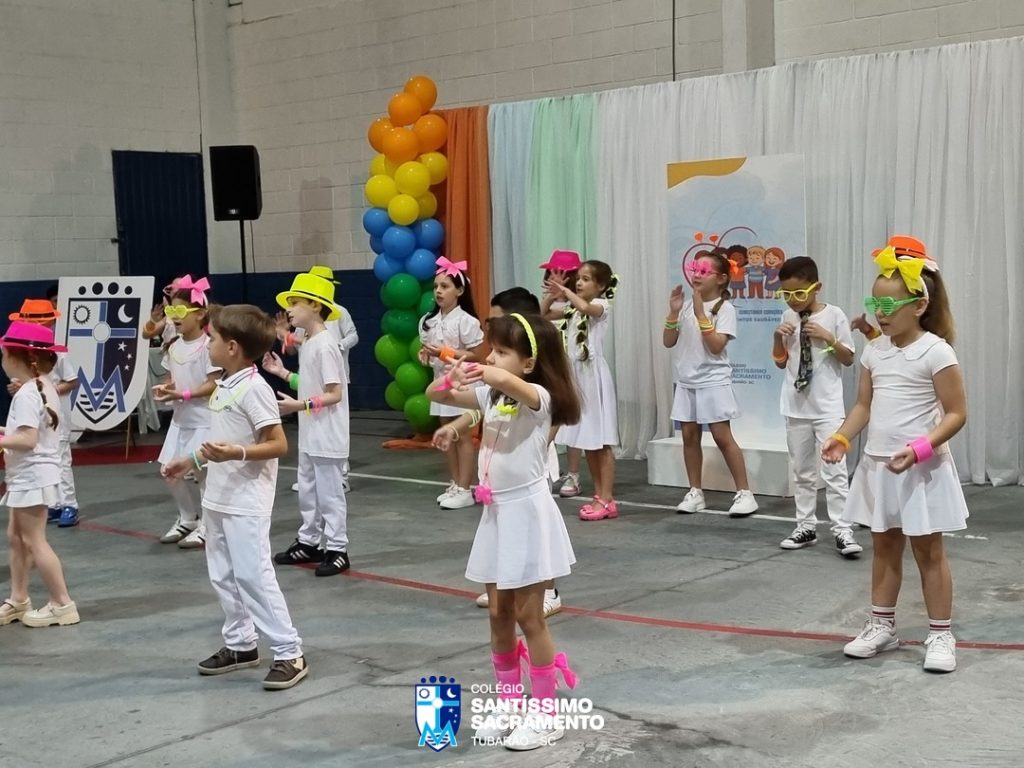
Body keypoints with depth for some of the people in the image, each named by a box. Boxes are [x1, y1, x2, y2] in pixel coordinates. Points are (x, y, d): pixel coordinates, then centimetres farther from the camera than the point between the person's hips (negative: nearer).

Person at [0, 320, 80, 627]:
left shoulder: (26, 394, -21)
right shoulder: (44, 387, 10)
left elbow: (28, 440, -28)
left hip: (32, 476, -10)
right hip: (29, 475, 10)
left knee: (34, 541, -3)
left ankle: (62, 604, 2)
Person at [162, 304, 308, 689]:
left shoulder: (254, 388, -17)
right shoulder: (223, 387, 11)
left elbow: (278, 445, -19)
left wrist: (235, 453, -30)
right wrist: (190, 461, 23)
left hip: (246, 503, -9)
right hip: (218, 499, 10)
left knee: (253, 575, -10)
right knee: (223, 577, 14)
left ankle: (290, 654, -4)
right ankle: (240, 644, 26)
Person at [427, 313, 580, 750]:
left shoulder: (539, 397, -16)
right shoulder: (491, 396, 8)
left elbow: (504, 381, -40)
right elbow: (435, 394, 6)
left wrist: (468, 370, -31)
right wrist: (452, 378, -12)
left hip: (527, 512, -8)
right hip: (496, 513, 8)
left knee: (529, 618, 0)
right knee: (499, 617, 13)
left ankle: (546, 716, 12)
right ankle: (510, 709, 25)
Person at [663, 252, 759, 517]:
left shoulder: (724, 308, -9)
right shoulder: (685, 305, 7)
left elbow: (716, 346, -19)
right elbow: (668, 342, 5)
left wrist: (701, 313, -21)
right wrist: (674, 312, -8)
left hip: (713, 381, -5)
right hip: (686, 381, 6)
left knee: (722, 437, -6)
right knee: (689, 436, 8)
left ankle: (744, 493, 1)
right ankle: (695, 492, 17)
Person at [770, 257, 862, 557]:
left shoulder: (833, 315, -7)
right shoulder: (788, 317, 5)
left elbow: (849, 358, -2)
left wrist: (828, 339, -17)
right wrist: (779, 337, -6)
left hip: (827, 406, -4)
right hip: (796, 405, 5)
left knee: (834, 469, -6)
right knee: (801, 470, 11)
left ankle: (842, 530, -3)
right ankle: (806, 526, 20)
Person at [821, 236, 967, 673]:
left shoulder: (936, 352, -15)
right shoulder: (874, 352, 5)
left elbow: (956, 413, -14)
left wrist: (920, 448, -26)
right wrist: (842, 437, -6)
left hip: (921, 469, -6)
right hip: (878, 466, 6)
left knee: (928, 550, 3)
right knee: (884, 546, 15)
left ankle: (940, 635, 13)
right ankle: (881, 626, 27)